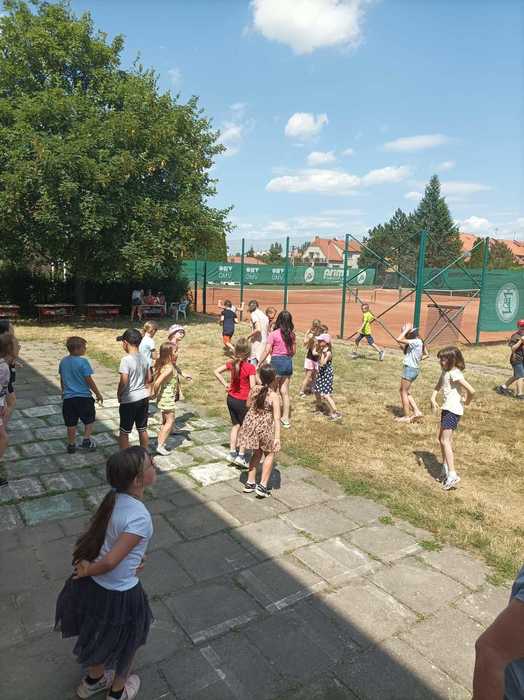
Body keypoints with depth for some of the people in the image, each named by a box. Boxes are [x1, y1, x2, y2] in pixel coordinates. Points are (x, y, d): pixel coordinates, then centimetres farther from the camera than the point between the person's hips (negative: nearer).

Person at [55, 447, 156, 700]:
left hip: (93, 585, 7)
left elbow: (94, 537, 2)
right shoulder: (140, 518, -34)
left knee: (99, 634, 34)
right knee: (127, 642, 25)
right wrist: (87, 571, -14)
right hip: (119, 594, -6)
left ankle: (94, 679, 61)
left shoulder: (114, 498, -11)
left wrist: (130, 557, -2)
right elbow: (110, 562, -33)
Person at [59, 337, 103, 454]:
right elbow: (89, 380, -13)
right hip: (84, 396, -5)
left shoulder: (63, 361, 4)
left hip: (68, 397, 5)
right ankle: (86, 440, 8)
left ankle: (71, 445, 23)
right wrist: (98, 394, -3)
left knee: (71, 424, 14)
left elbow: (62, 379, 14)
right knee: (89, 420, 15)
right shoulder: (83, 362, -16)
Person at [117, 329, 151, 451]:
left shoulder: (126, 360, -18)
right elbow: (149, 378, 9)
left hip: (129, 400, -6)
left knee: (124, 432, 7)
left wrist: (119, 394, -4)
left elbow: (123, 382, -21)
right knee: (143, 429, 18)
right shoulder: (144, 358, 2)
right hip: (144, 397, 7)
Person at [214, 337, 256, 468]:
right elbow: (253, 387, -23)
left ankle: (232, 452, 23)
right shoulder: (250, 367, -20)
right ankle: (241, 456, 10)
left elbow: (217, 371, 4)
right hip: (243, 402, -6)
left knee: (235, 425, 20)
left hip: (231, 398, 6)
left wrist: (225, 384, 6)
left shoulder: (232, 363, -2)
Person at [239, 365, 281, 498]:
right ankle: (263, 486, 12)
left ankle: (250, 483, 29)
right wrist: (277, 437, -18)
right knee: (269, 454, 17)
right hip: (265, 427, -5)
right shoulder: (274, 396, -17)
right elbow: (277, 418, -18)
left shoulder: (254, 390, -3)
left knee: (257, 453, 24)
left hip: (250, 424, 5)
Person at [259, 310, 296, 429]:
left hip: (277, 362, -5)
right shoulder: (292, 334, 2)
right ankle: (285, 418, 20)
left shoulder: (273, 334, -13)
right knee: (285, 391, 14)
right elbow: (293, 351, 10)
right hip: (288, 362, 5)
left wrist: (258, 364, -6)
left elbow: (266, 351, -14)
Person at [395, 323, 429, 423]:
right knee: (406, 392, 19)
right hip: (414, 368, 9)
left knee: (404, 392, 2)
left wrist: (406, 330, -18)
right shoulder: (419, 342, 8)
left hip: (410, 369, -9)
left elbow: (399, 340, -27)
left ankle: (406, 417, 10)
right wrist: (418, 360, 11)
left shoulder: (415, 342, -20)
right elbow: (426, 355, 21)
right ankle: (417, 412, 17)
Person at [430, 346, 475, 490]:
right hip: (447, 408, 10)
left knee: (445, 441, -13)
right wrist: (433, 399, 1)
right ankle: (445, 469, 32)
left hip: (453, 410, -10)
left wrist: (466, 402, -8)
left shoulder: (455, 374, -19)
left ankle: (452, 475, -13)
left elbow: (471, 391, -26)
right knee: (442, 438, 19)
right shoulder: (445, 372, 9)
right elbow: (437, 387, 18)